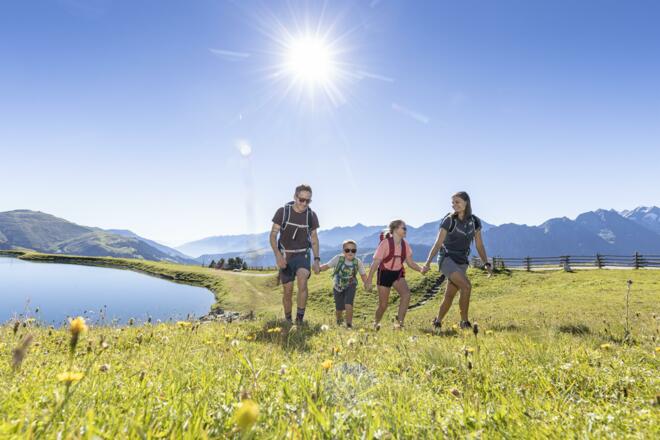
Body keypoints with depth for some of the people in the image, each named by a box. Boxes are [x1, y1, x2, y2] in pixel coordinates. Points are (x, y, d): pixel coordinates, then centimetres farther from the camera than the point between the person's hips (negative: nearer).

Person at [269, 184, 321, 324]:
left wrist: (317, 259, 0)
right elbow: (273, 235, -10)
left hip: (302, 254, 1)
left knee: (302, 280, -27)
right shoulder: (283, 212, -11)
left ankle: (300, 319, -19)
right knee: (288, 291, 3)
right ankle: (288, 320, 26)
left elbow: (314, 238, 7)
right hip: (285, 256, 0)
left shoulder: (311, 215, -3)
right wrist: (278, 255, -24)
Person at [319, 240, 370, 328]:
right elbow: (327, 266, -13)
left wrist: (367, 284, -22)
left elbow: (363, 274, -5)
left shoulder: (358, 262, -15)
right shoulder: (338, 258, -17)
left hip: (350, 286, 0)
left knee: (348, 305, -21)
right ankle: (339, 321, 41)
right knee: (339, 308, 4)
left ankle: (349, 324, 1)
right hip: (338, 287, 0)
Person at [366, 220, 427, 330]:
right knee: (383, 305, 2)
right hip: (385, 274, -4)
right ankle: (376, 323, 32)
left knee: (406, 293, -24)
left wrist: (421, 269, -20)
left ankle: (399, 322, -15)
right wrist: (369, 280, -17)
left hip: (398, 274, 4)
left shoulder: (405, 244, -3)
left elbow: (410, 262, 0)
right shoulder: (385, 243, -18)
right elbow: (376, 262, -16)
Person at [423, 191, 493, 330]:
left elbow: (479, 245, 8)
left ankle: (437, 323, 23)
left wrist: (487, 264, -2)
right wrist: (428, 262, -17)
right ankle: (464, 321, -10)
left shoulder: (475, 221, 3)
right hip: (447, 259, -5)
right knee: (466, 286, -23)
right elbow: (438, 243, -9)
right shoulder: (448, 220, -9)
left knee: (449, 296, 4)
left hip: (461, 262, 5)